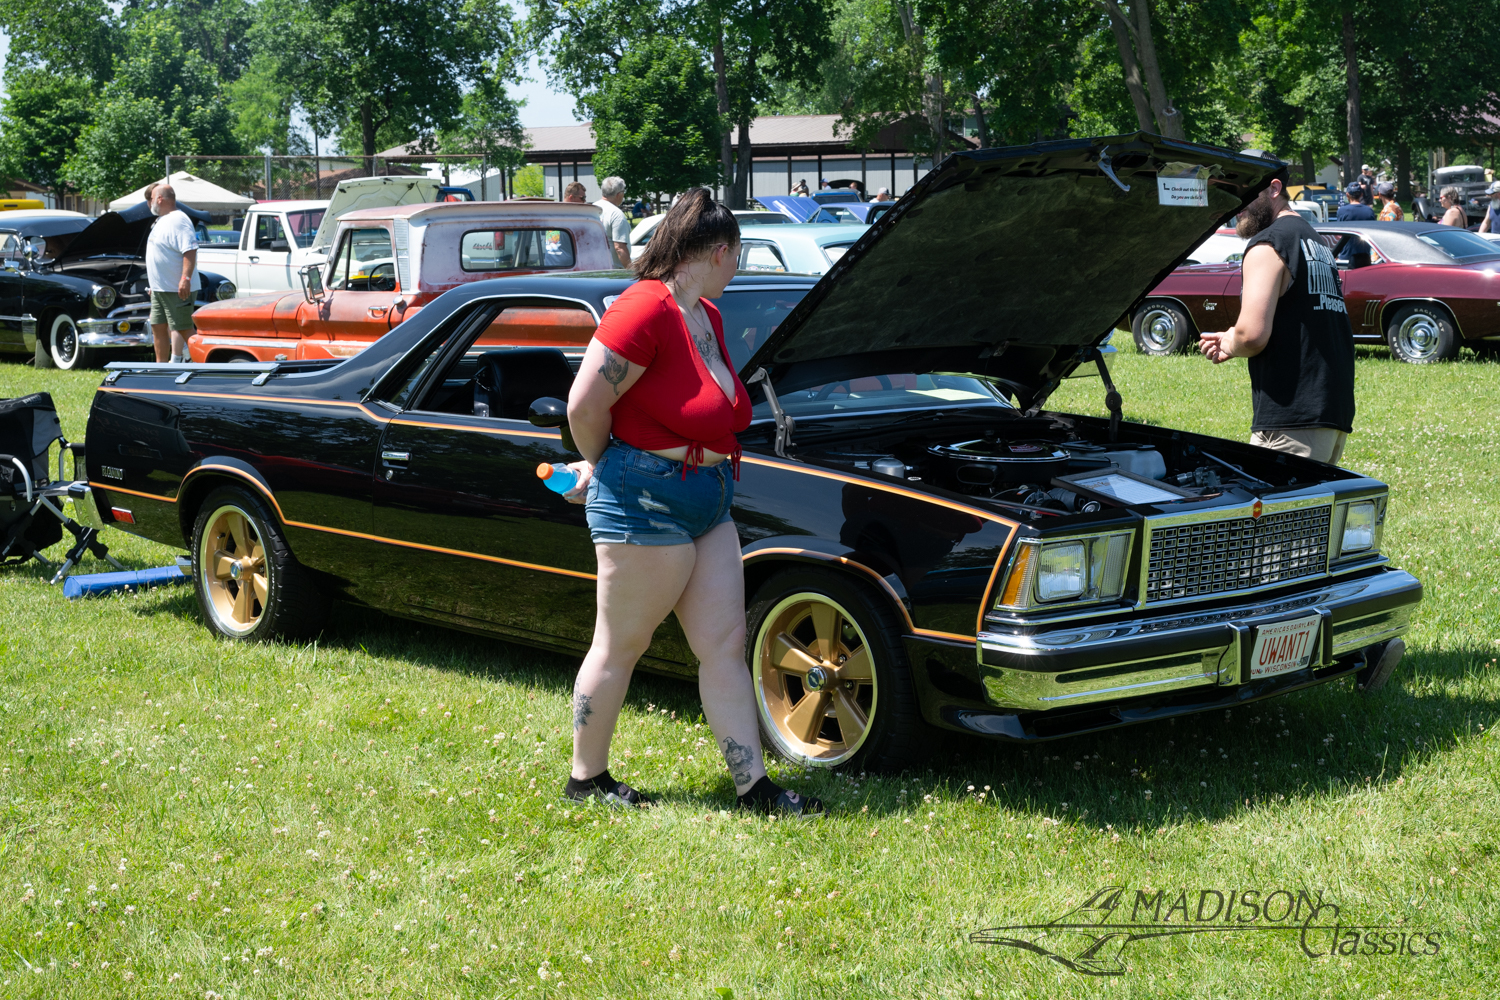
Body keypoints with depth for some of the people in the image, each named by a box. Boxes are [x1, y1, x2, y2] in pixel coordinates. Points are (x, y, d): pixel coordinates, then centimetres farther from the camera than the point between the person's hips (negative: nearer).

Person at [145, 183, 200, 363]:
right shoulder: (162, 221, 18)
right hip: (160, 288, 11)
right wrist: (154, 284, 25)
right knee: (158, 327, 14)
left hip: (177, 289, -11)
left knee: (182, 328, -8)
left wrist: (186, 278, -34)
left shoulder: (178, 220, -16)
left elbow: (190, 250, -26)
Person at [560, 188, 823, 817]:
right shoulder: (645, 308, -18)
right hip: (645, 504, -9)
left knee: (725, 647, 8)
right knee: (619, 646, 4)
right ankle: (586, 777, 18)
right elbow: (585, 406, -19)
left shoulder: (706, 315, 13)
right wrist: (602, 467, 0)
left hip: (706, 505, 9)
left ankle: (754, 787, 12)